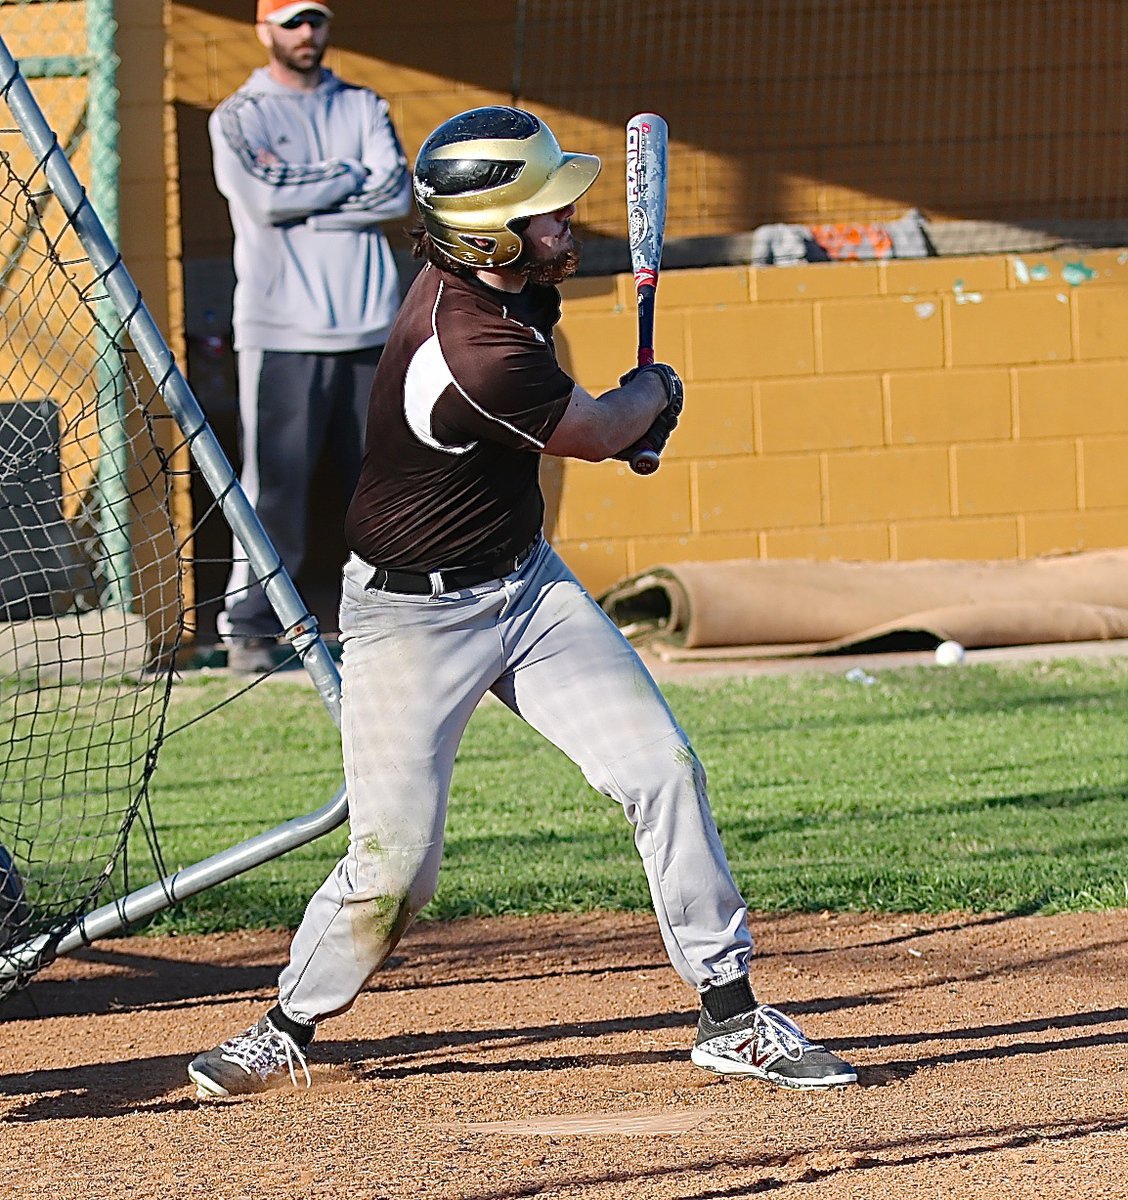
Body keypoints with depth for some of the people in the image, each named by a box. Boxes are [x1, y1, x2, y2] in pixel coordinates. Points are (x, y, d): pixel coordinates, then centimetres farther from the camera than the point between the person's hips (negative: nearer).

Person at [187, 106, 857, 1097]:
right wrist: (654, 390, 9)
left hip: (526, 584, 9)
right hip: (414, 616, -8)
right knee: (394, 867, -7)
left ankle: (732, 1018, 4)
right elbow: (602, 435, -13)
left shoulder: (484, 273, -6)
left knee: (663, 769, -3)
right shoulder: (478, 355, -32)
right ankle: (289, 1029, 19)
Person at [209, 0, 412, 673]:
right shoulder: (238, 118, 5)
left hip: (371, 329, 3)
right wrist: (351, 175, -4)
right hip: (283, 332, -3)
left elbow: (397, 195, -2)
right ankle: (249, 627, -2)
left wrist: (301, 200, -8)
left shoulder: (364, 108, 14)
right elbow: (268, 197, -13)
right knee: (275, 484, -7)